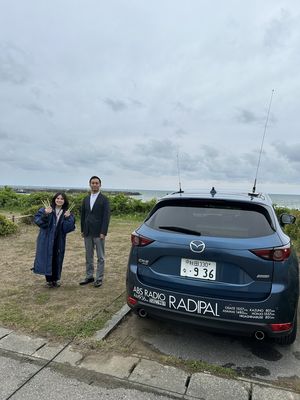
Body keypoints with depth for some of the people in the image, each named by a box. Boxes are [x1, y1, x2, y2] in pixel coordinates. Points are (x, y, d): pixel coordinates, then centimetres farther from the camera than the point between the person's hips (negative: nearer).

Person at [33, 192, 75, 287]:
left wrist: (68, 218, -21)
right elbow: (36, 219, -13)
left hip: (59, 241, 2)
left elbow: (69, 228, -6)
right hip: (46, 239, -2)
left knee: (57, 260, 9)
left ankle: (55, 279, 25)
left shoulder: (67, 213, 1)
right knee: (47, 259, 4)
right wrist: (45, 214, -28)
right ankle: (49, 280, 19)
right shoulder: (47, 209, -6)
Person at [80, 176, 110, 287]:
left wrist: (103, 232, -15)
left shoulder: (104, 199, -5)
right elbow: (83, 215, 14)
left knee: (100, 257, 3)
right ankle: (89, 276, 25)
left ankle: (99, 278, 12)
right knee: (88, 256, 13)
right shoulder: (86, 199, 11)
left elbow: (106, 217, -9)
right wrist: (82, 230, 9)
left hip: (98, 233, -5)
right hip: (87, 233, 5)